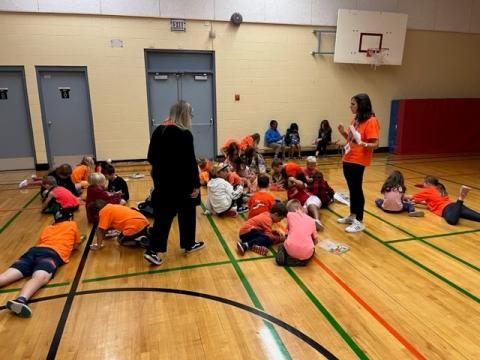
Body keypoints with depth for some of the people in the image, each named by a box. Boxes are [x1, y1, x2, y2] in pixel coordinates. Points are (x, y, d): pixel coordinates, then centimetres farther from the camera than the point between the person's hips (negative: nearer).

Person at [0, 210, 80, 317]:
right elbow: (76, 246, 31)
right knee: (39, 277, -31)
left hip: (35, 250, 5)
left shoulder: (47, 228, 34)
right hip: (52, 253, -5)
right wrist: (68, 243, 50)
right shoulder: (72, 225, 24)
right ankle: (20, 300, -61)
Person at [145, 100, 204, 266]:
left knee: (163, 215, 10)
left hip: (162, 181, 6)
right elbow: (190, 162, -18)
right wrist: (196, 184, -13)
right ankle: (189, 244, 29)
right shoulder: (185, 134, -16)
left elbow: (151, 157, 10)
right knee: (187, 213, 13)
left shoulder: (158, 131, 4)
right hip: (181, 182, -6)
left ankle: (153, 250, 4)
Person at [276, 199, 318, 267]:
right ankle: (301, 260, 6)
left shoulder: (289, 215, 11)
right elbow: (316, 241, 21)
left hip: (291, 249, 0)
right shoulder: (311, 220, 16)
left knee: (281, 246, 35)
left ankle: (282, 256, 1)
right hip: (306, 253, 0)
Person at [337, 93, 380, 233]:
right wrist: (343, 133, 0)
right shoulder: (355, 119, 13)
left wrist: (362, 144, -36)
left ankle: (359, 222, 7)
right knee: (352, 189, 15)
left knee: (357, 189, -3)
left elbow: (375, 144, -17)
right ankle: (352, 216, 28)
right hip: (348, 159, 8)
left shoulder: (371, 121, -13)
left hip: (358, 161, -8)